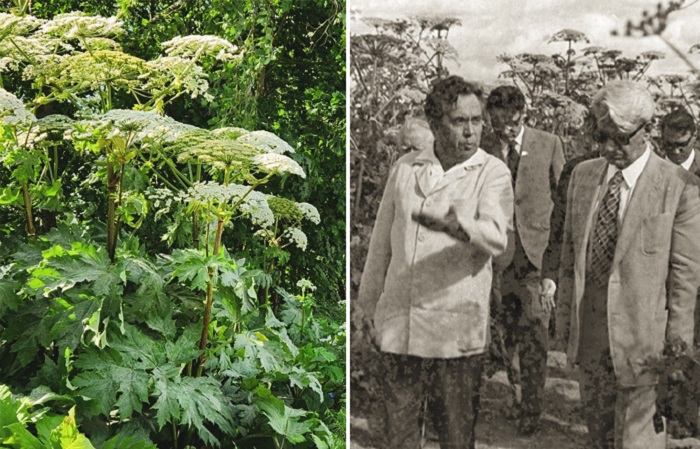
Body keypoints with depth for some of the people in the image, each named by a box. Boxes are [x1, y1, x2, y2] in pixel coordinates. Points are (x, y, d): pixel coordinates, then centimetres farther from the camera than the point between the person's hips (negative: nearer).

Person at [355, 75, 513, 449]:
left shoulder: (493, 173, -2)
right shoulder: (405, 168, 9)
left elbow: (495, 237, -18)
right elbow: (381, 240, 15)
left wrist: (458, 228, -39)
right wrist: (367, 301, 16)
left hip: (457, 329, -3)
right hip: (398, 322, 3)